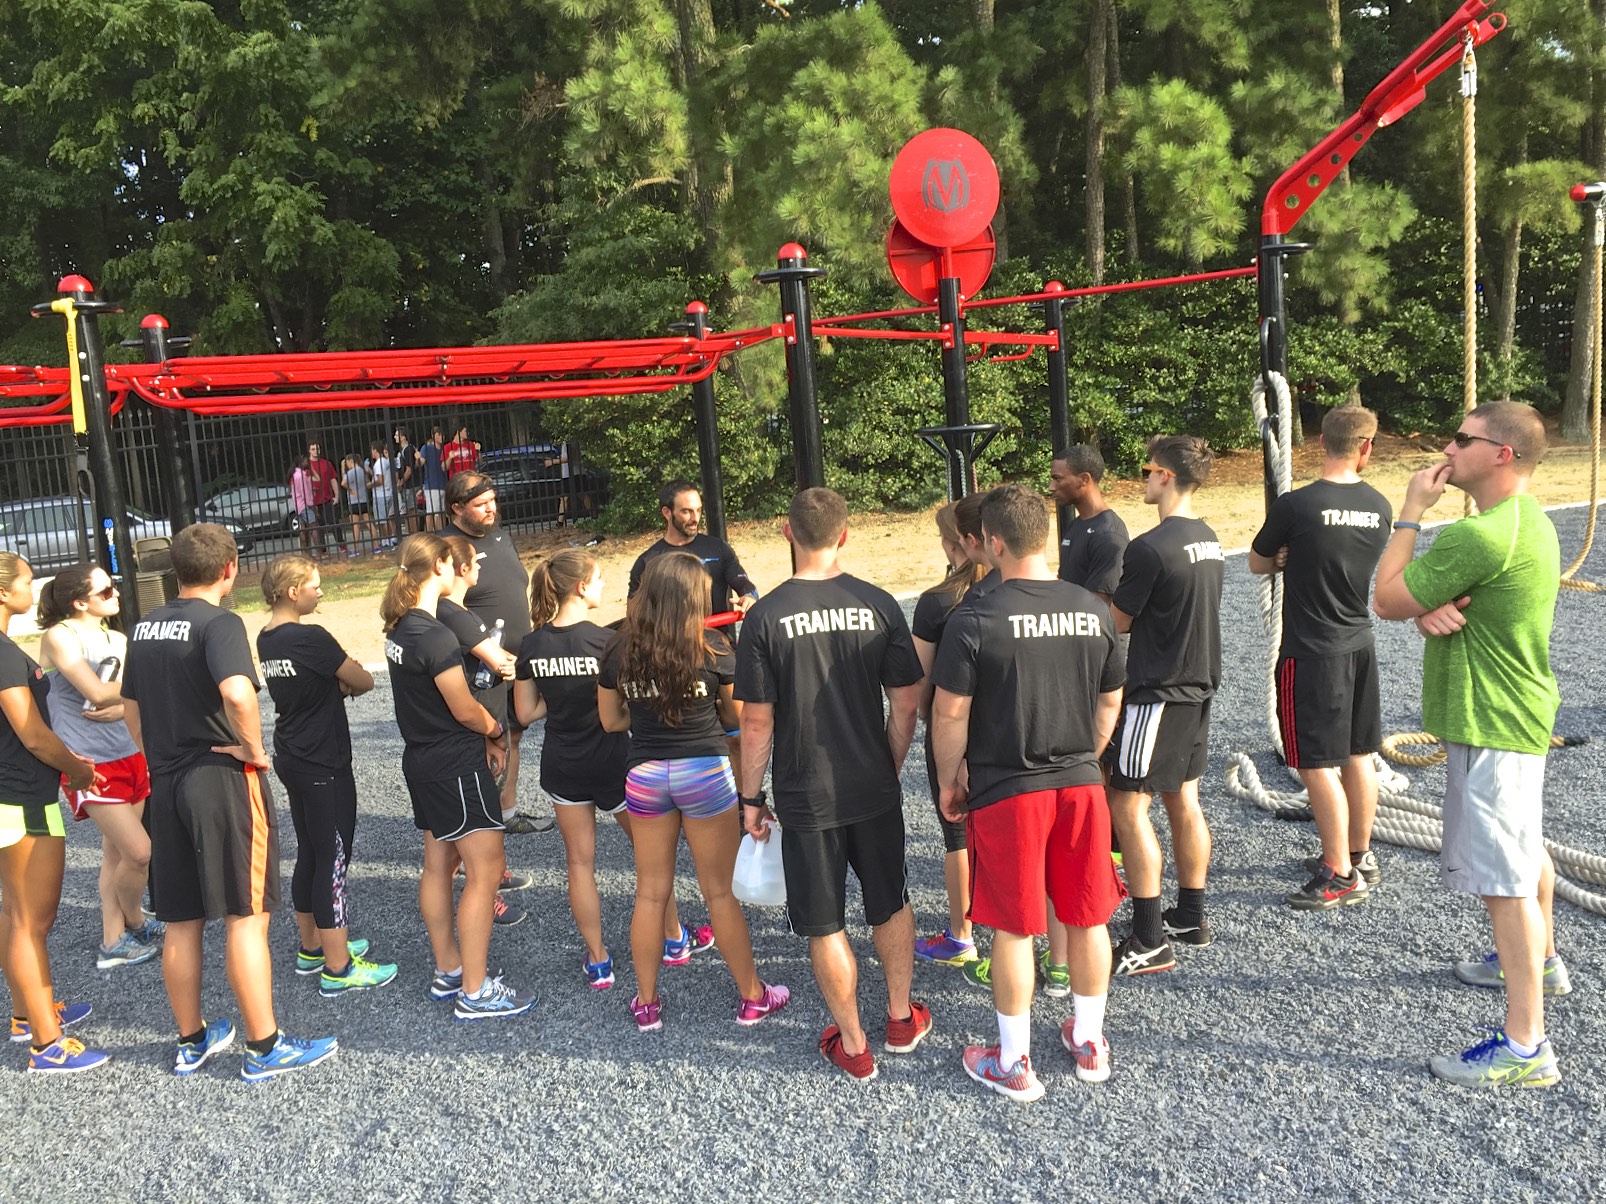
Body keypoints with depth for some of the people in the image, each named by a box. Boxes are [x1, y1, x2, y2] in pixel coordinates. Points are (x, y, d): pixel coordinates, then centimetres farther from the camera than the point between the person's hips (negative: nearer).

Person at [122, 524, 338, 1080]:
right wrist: (254, 749, -18)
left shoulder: (144, 627, 10)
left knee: (180, 921, 14)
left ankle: (192, 1041, 27)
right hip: (222, 780, -7)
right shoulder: (218, 623, -14)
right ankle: (265, 1047, 8)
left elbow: (130, 708, 18)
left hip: (166, 784, 7)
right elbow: (237, 692, -32)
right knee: (247, 916, 1)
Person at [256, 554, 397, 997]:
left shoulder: (266, 640, 6)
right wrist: (350, 680, 8)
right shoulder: (310, 638, -21)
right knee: (333, 861, -2)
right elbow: (364, 681, -12)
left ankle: (313, 948, 31)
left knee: (309, 855, 19)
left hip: (292, 759, 9)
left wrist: (341, 682, -2)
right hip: (323, 766, -9)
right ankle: (338, 968, 5)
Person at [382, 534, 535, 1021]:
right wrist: (497, 732, 1)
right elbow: (465, 710, -18)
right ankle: (474, 992, 3)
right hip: (456, 765, -10)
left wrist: (482, 735, 7)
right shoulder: (436, 636, -23)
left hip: (422, 759, 10)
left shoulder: (400, 629, 6)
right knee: (485, 872, -3)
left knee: (438, 865, 17)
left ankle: (447, 972, 29)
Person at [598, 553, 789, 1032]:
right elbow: (737, 718, 2)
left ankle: (646, 1005, 25)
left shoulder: (618, 651, -2)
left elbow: (611, 720, 8)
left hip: (644, 774, 2)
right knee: (721, 892, 10)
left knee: (651, 893, 14)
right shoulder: (715, 649, -9)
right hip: (704, 772, -2)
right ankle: (752, 997, 24)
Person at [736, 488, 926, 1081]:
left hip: (805, 798, -2)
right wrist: (891, 770, 12)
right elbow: (906, 704, -2)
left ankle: (853, 1045, 24)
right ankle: (901, 1019, 37)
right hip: (874, 788, 3)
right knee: (890, 904, 22)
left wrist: (752, 798, 1)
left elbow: (756, 722, -11)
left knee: (826, 926, 12)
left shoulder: (765, 616, -13)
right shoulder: (878, 604, -7)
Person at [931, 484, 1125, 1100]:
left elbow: (950, 713, -13)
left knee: (1013, 929, 8)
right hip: (1081, 784, 4)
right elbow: (1110, 702, 9)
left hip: (1005, 790, -4)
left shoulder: (974, 621, -16)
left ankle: (1014, 1063, 21)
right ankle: (1089, 1042, 34)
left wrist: (949, 782, 2)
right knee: (1087, 919, 17)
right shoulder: (1093, 610, -1)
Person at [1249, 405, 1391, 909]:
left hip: (1311, 654, -7)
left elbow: (1257, 563, -2)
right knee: (1358, 757, 17)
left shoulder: (1295, 505, -17)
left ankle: (1340, 875, 8)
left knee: (1317, 764, 1)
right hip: (1359, 645, 7)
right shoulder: (1379, 507, 1)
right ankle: (1360, 856, 31)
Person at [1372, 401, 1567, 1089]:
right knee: (1524, 849, 28)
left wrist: (1411, 511, -10)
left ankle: (1525, 1046, -3)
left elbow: (1387, 599, -17)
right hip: (1516, 715, 11)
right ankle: (1539, 962, 49)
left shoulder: (1481, 535, -25)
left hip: (1490, 728, -11)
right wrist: (1429, 608, -16)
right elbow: (1418, 598, 8)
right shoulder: (1527, 520, 10)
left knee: (1504, 880, -8)